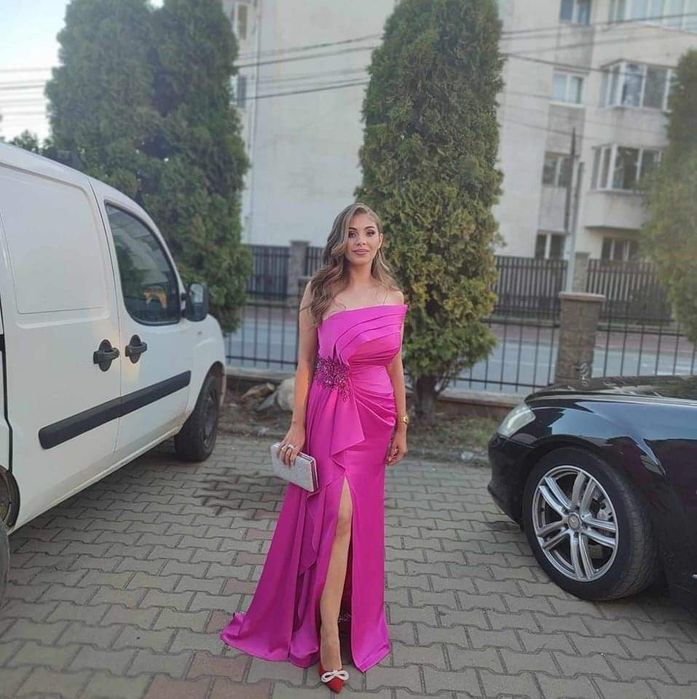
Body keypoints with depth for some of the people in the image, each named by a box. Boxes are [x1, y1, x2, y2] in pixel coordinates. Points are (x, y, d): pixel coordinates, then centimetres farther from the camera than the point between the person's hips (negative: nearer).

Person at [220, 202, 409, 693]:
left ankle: (355, 615, 35)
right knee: (339, 515, -9)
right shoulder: (320, 292, -2)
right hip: (330, 411, -3)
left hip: (376, 414, 4)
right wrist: (297, 426, -6)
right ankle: (328, 636, 6)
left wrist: (402, 425, 9)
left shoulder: (394, 298, 6)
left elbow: (395, 366, 11)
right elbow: (305, 362, -2)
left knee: (362, 518, 13)